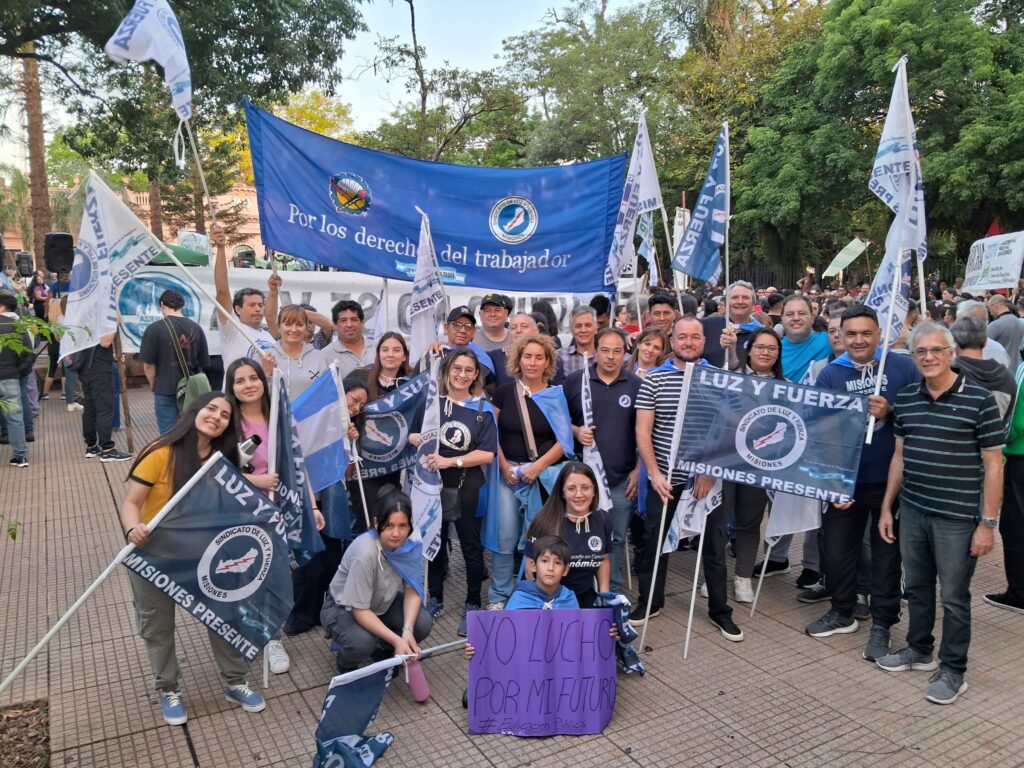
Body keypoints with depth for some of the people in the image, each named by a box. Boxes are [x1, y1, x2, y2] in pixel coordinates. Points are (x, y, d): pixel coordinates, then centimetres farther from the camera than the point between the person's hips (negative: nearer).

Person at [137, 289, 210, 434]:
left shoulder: (154, 328, -9)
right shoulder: (196, 328, 2)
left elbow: (148, 365, -8)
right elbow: (204, 363, 6)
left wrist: (155, 386, 8)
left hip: (166, 391, -3)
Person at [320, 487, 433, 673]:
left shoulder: (411, 545, -21)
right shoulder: (365, 552, -36)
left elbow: (412, 591, -13)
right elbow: (360, 610, -30)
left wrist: (407, 630, -29)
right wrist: (396, 640, -35)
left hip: (382, 604, 5)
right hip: (344, 608, -5)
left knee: (423, 624, -18)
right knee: (362, 643, -33)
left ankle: (382, 652, 13)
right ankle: (347, 665, 5)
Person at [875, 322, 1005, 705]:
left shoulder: (979, 400, -11)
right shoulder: (905, 398, 4)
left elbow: (993, 465, -9)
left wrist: (988, 523, -10)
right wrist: (886, 507, 11)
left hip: (957, 517, -5)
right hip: (912, 511, 5)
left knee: (953, 596, 7)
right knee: (917, 587, 18)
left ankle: (953, 670, 23)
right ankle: (919, 649, 37)